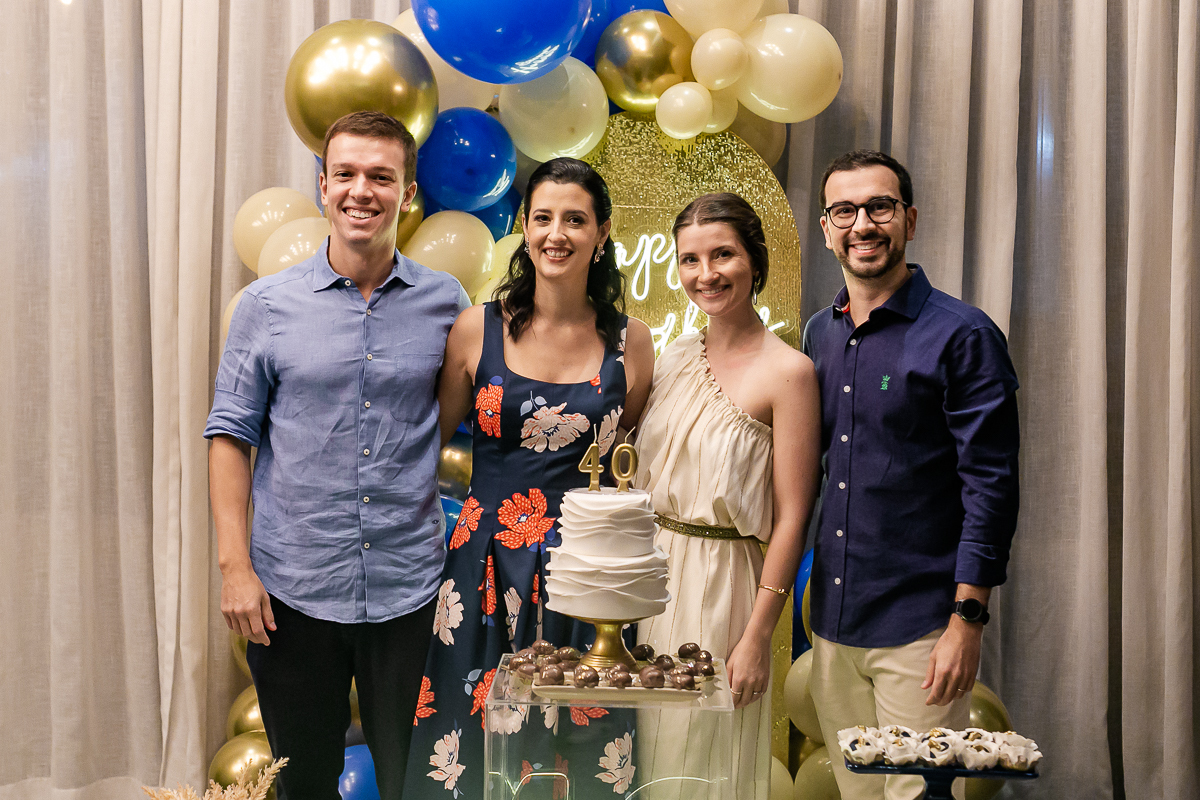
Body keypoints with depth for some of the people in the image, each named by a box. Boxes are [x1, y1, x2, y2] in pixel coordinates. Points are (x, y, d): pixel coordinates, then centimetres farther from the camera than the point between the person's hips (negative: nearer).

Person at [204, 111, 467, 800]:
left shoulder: (447, 303, 1)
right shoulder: (268, 305, -1)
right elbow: (230, 435, 2)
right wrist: (235, 566, -5)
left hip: (411, 589, 0)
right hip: (293, 589, 0)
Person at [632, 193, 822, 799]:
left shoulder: (787, 371, -13)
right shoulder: (675, 357, 6)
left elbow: (791, 518, -14)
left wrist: (757, 637, -16)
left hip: (720, 583, -6)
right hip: (652, 572, 6)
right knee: (651, 749, 17)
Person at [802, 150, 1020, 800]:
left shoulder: (962, 336, -9)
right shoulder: (819, 334, 9)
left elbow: (990, 484, -11)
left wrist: (967, 621, -15)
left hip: (920, 625, -6)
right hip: (832, 614, 6)